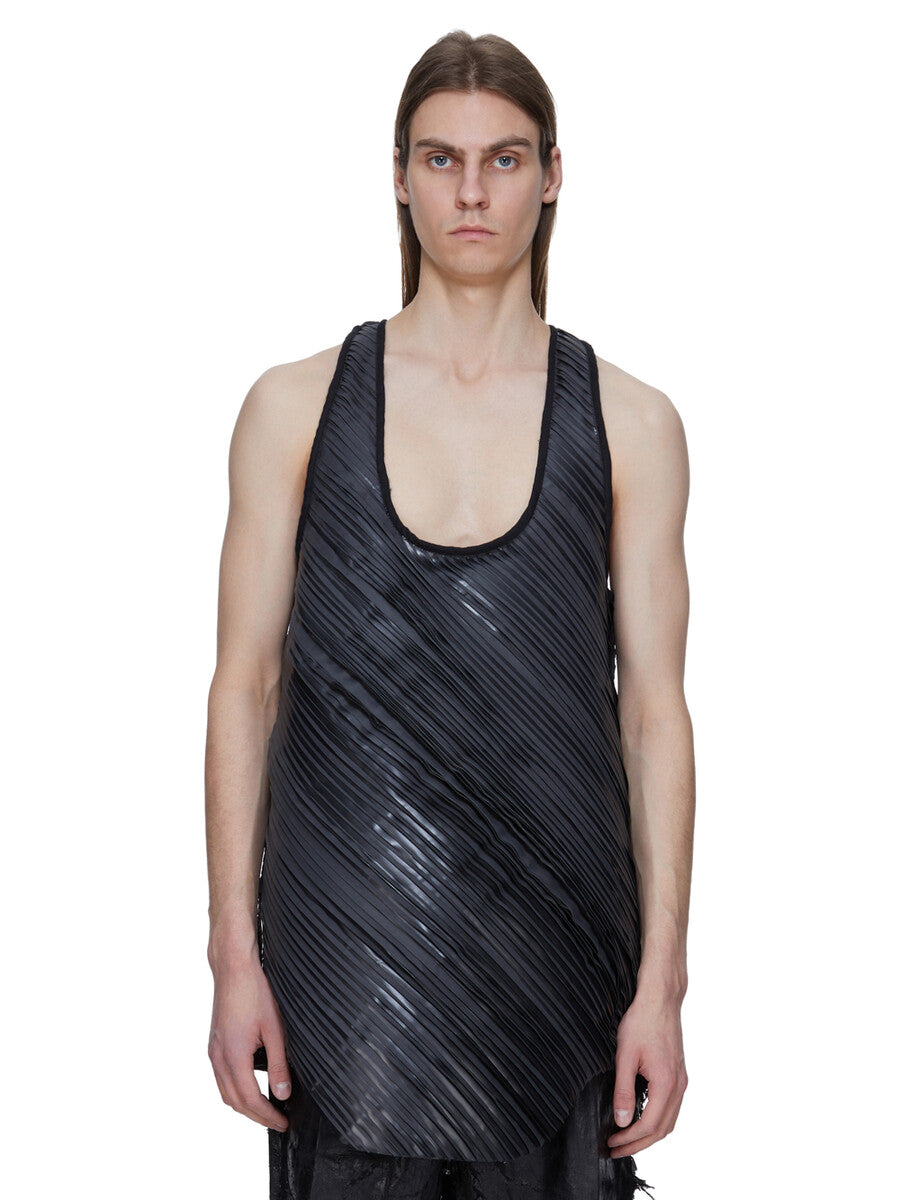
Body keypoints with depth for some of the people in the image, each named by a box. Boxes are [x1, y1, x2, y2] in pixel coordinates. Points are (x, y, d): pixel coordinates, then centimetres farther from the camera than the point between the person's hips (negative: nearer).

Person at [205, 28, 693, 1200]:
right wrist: (235, 957, -3)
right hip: (350, 924, 0)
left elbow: (653, 707, 2)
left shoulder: (629, 423, 3)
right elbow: (246, 685, 2)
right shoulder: (295, 407, 3)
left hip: (550, 925, 1)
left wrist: (661, 981, -3)